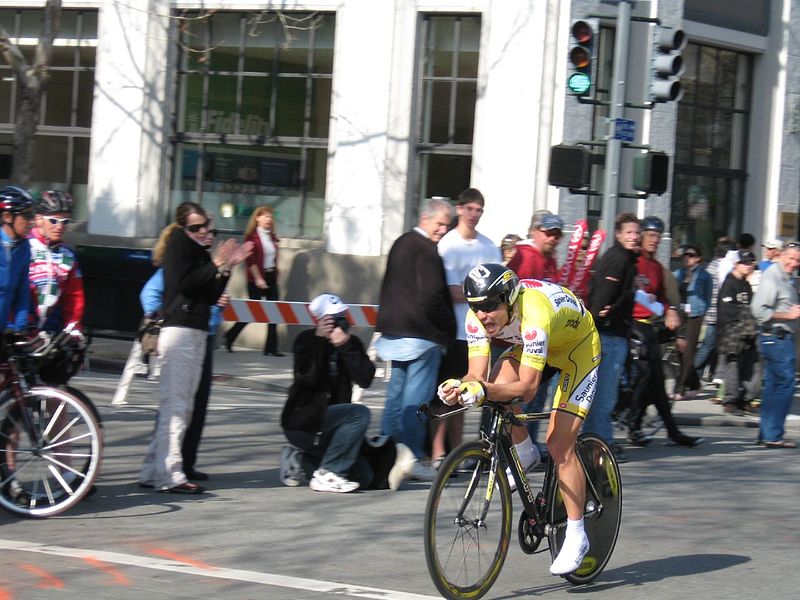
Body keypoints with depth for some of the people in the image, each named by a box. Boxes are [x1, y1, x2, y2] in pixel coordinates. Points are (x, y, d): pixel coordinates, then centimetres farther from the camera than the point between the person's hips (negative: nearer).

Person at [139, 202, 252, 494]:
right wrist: (215, 265, -14)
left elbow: (210, 297, 15)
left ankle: (153, 472, 12)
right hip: (179, 330, -9)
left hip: (197, 332, 9)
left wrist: (226, 268, 4)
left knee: (181, 406, 9)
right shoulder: (180, 241, -5)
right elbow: (182, 284, -16)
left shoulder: (199, 251, 18)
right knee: (174, 404, -10)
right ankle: (169, 476, -12)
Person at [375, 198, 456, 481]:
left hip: (393, 330, 10)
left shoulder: (401, 243, 16)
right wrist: (448, 332, -12)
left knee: (396, 394, 15)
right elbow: (433, 296, -21)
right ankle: (412, 456, -8)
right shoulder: (426, 250, -15)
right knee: (417, 398, -7)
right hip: (421, 333, -10)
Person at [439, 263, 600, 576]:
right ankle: (524, 453, 5)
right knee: (498, 389, -24)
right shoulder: (478, 317, -23)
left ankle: (576, 535, -6)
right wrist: (459, 387, -47)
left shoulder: (533, 313, -41)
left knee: (558, 442, -16)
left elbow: (527, 388, -43)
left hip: (578, 345, -6)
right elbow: (478, 376, -25)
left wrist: (483, 391, -57)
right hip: (532, 344, 6)